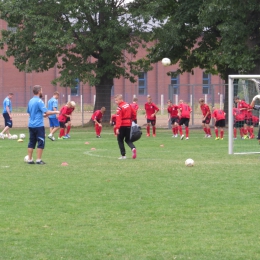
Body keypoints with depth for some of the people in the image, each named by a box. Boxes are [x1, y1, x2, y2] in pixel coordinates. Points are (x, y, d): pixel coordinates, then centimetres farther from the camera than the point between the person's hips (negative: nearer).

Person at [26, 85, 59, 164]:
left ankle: (30, 159, 9)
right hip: (38, 125, -8)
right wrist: (56, 112, -4)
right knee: (41, 142, -1)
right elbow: (46, 112, -18)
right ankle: (38, 160, -2)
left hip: (31, 125, 8)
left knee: (31, 143, 10)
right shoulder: (39, 101, -13)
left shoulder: (30, 101, 12)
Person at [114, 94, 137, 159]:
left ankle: (123, 155, 5)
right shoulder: (128, 105, 8)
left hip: (122, 125, -7)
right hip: (129, 125, 7)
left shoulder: (119, 108, -16)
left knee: (120, 140, 8)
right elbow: (134, 113, 13)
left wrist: (117, 128, -27)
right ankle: (133, 148, -13)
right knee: (128, 139, 16)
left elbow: (118, 119, -23)